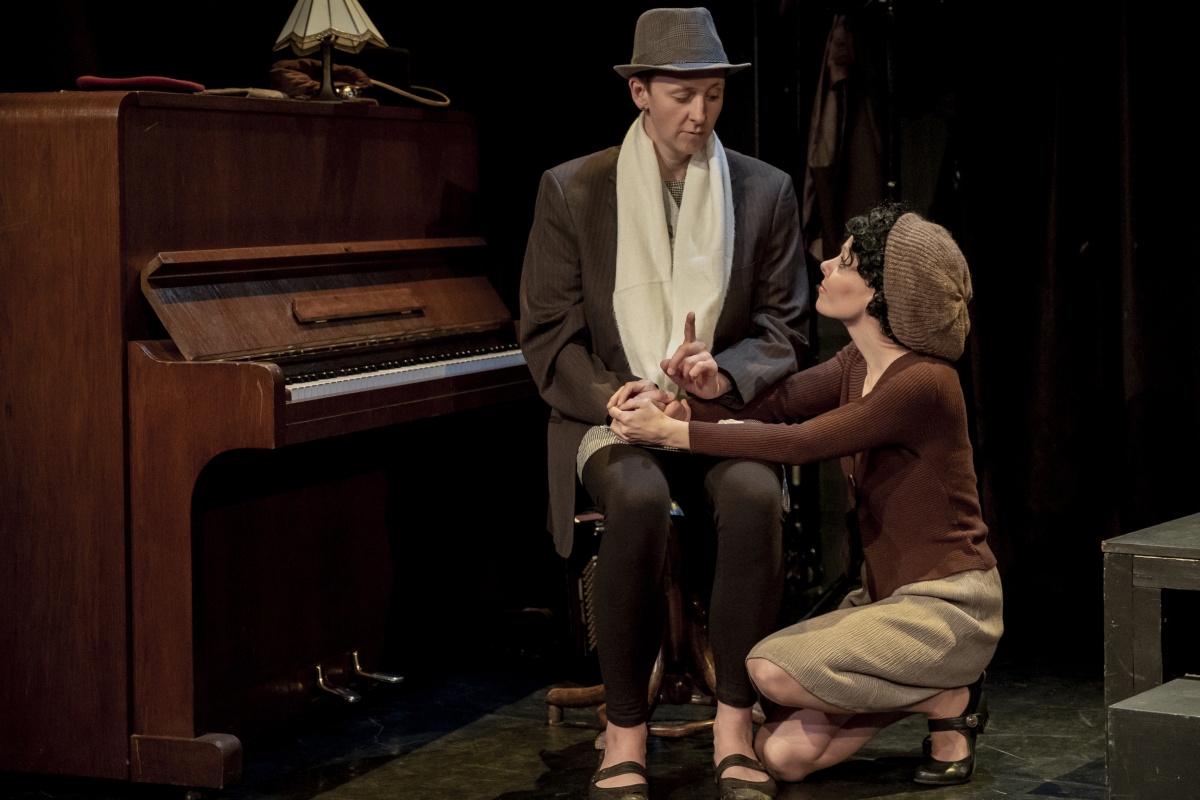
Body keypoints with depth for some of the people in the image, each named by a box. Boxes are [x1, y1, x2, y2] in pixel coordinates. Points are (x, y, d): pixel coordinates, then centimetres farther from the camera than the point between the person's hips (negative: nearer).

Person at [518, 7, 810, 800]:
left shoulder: (766, 191, 5)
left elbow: (784, 327, 5)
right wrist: (625, 401, -19)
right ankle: (625, 734, -23)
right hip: (611, 414, -1)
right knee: (640, 500, -36)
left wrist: (722, 375, -18)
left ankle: (735, 726, -21)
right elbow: (549, 337, -1)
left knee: (753, 495, -33)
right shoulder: (571, 191, 0)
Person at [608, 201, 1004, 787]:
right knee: (780, 754, -8)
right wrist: (674, 404, -16)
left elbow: (798, 443, -22)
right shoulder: (858, 365, 6)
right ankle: (932, 687, 12)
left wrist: (673, 432, -19)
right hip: (885, 597, 8)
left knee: (773, 669, -27)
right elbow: (770, 406, 5)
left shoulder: (923, 384, -22)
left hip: (947, 607, -8)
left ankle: (949, 700, -6)